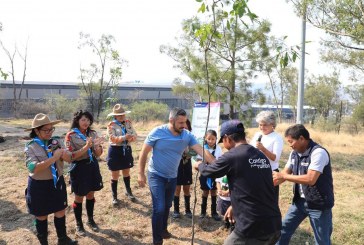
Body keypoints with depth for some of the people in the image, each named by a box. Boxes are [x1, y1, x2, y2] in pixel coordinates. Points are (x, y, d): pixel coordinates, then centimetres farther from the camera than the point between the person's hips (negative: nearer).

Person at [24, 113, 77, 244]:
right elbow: (33, 168, -24)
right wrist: (54, 158, -28)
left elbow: (69, 158, -8)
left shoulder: (56, 141, -3)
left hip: (57, 182, 4)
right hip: (39, 186, -3)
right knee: (41, 216, 13)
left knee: (60, 212, 16)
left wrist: (60, 151, -28)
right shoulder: (31, 146, -13)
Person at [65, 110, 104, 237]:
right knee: (79, 198, 9)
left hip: (92, 166, 5)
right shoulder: (71, 135, -11)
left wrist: (97, 145, -19)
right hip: (79, 167, -4)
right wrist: (86, 147, -28)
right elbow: (71, 156, -17)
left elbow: (98, 154, 3)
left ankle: (90, 220, 36)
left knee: (91, 195, 17)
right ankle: (79, 224, 26)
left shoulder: (92, 133, 2)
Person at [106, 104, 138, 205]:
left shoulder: (128, 123, 2)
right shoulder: (111, 125, -11)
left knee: (126, 173, 19)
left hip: (127, 150, 4)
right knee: (115, 176, 5)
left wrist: (131, 138, -26)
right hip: (115, 151, -4)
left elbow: (134, 135, -3)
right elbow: (114, 139, -23)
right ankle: (114, 196, 21)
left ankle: (128, 191, 39)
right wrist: (125, 137, -38)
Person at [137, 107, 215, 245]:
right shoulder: (157, 132, -20)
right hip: (156, 176, -4)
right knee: (159, 208, -10)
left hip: (172, 177, 4)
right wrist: (141, 174, -10)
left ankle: (163, 229, 46)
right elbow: (144, 153, -10)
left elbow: (202, 151, -17)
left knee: (167, 206, 20)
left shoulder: (187, 135, -12)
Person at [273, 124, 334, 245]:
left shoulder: (318, 153, -23)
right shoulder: (294, 153, 1)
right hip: (300, 200, 7)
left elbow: (310, 179, -32)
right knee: (284, 229, 14)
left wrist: (283, 176, -25)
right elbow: (285, 172, 6)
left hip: (319, 204, -7)